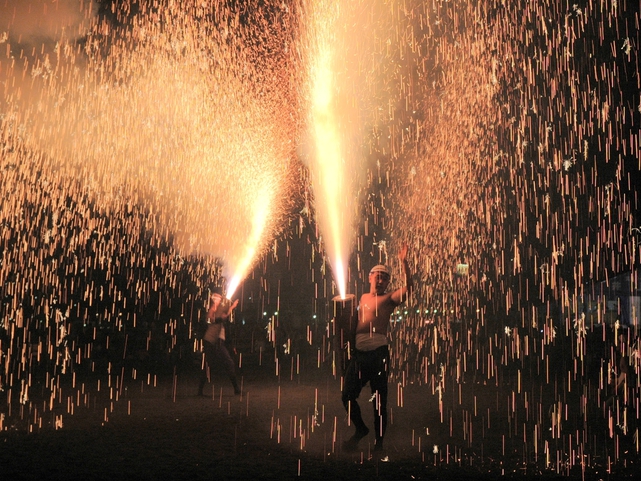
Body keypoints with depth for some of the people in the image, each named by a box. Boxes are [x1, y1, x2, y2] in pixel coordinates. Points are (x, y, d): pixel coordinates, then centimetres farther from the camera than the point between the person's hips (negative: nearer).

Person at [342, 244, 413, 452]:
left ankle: (379, 441, 15)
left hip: (378, 352, -5)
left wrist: (404, 263, -19)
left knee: (379, 399, 1)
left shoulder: (389, 298, 2)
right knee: (348, 395, 6)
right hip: (359, 352, 5)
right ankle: (360, 429, 29)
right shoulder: (363, 298, 20)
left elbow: (408, 288, -16)